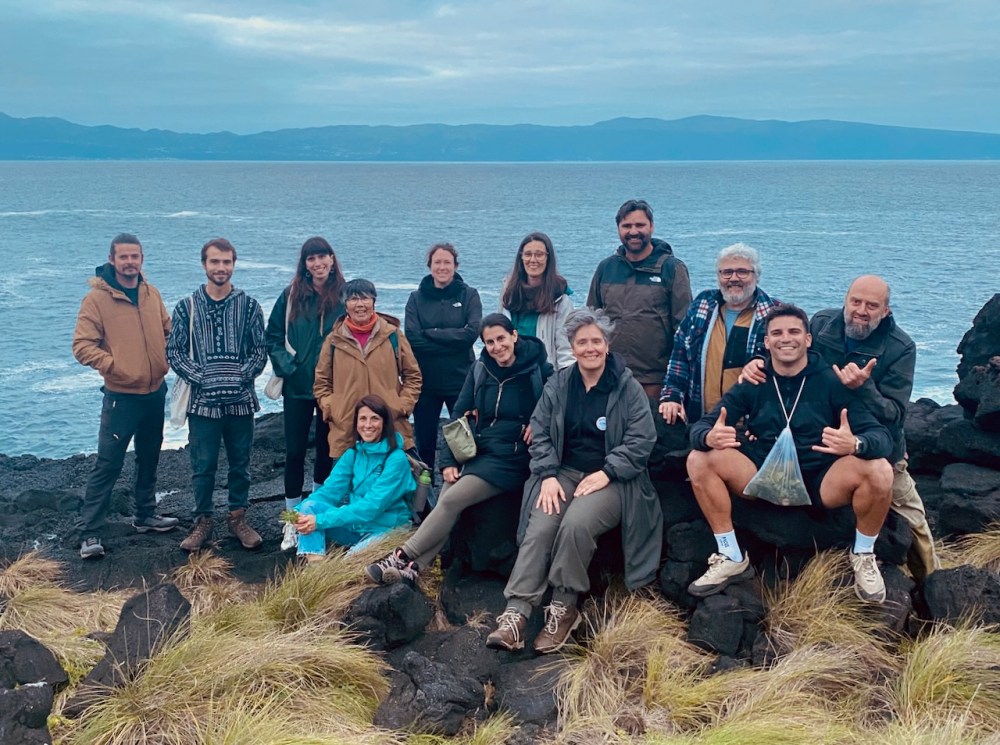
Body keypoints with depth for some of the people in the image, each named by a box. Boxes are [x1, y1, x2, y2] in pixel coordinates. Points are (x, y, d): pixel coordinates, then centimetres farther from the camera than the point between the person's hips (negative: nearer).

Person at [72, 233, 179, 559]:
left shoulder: (151, 294, 5)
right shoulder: (97, 298, -12)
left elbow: (168, 330, 17)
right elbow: (82, 345, -15)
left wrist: (167, 358, 2)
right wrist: (114, 365, -22)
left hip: (155, 393, 6)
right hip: (121, 396, -6)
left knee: (149, 459, 18)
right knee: (108, 465, -5)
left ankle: (146, 515, 34)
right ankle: (90, 532, 2)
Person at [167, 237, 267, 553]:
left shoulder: (249, 306, 2)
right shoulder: (186, 307, 2)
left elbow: (260, 351, 2)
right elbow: (174, 352, 0)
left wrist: (242, 376, -13)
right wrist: (200, 377, -12)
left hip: (241, 401, 1)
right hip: (202, 400, 0)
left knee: (240, 464, 10)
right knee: (203, 466, 6)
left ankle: (238, 518, 25)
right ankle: (203, 522, 20)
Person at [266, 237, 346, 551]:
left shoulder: (344, 296, -2)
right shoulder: (291, 296, 1)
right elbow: (273, 337, 5)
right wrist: (287, 367, -7)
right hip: (297, 387, 0)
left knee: (326, 449, 11)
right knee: (294, 452, 1)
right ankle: (293, 521, 10)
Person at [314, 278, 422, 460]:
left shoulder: (392, 335, 6)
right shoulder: (334, 340, 7)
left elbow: (413, 375, 11)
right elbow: (321, 382, 15)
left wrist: (403, 406, -1)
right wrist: (330, 409, 1)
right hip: (345, 434, 1)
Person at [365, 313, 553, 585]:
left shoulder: (537, 370, -6)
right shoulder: (481, 369, 6)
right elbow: (460, 415, 6)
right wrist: (448, 460, -3)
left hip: (512, 459, -4)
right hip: (476, 453, 5)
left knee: (452, 500, -22)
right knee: (445, 503, -20)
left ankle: (403, 558, -16)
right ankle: (413, 567, -26)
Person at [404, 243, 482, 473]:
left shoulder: (469, 295, 3)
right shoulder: (416, 298, 5)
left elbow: (472, 332, -13)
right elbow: (412, 338, -9)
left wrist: (431, 334, -13)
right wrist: (452, 340, -14)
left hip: (460, 380, -1)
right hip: (425, 382, 1)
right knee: (424, 442, 9)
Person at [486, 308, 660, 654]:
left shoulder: (627, 386, 0)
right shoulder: (558, 384, 10)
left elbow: (641, 440, -6)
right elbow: (540, 434, 8)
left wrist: (605, 474, -17)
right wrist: (548, 476, -9)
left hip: (611, 479, -3)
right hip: (564, 473, 3)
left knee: (576, 524, -32)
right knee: (539, 527, -25)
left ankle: (565, 607, -14)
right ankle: (516, 613, -29)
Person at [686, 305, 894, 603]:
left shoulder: (831, 382, -6)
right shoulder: (753, 383, 0)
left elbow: (882, 437, -13)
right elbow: (699, 427, -4)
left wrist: (855, 444, -39)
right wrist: (710, 437, -31)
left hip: (822, 484, -2)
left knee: (879, 470, -29)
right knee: (700, 461, -19)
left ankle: (863, 557, -1)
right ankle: (732, 559, -5)